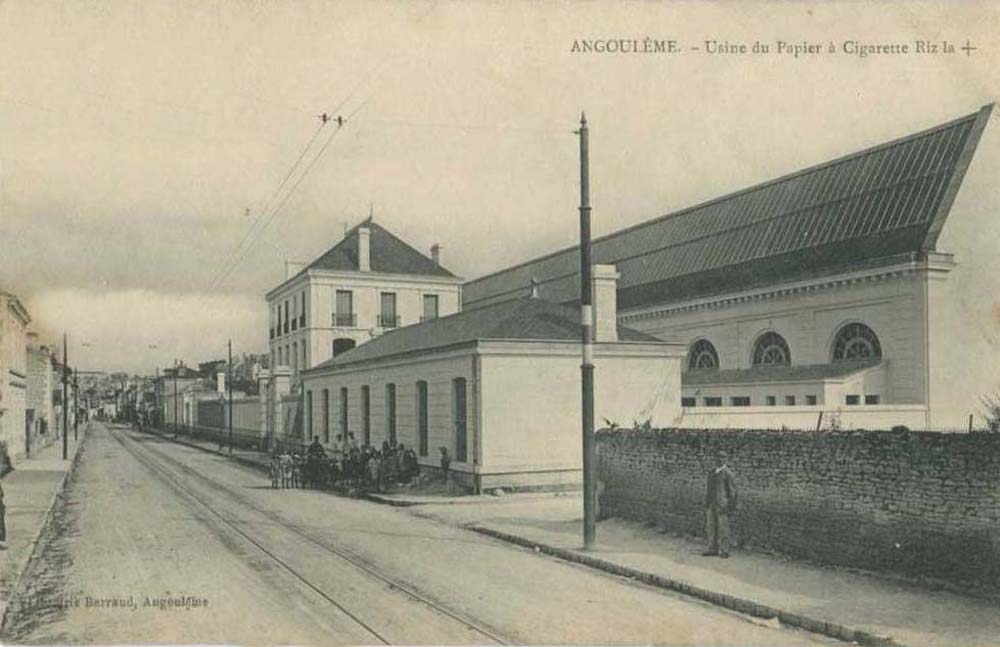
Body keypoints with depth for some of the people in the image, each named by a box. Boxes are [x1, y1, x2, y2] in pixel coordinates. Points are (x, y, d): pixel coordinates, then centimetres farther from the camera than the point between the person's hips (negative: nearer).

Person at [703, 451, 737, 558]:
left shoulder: (728, 473, -10)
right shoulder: (712, 472, 11)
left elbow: (732, 490, -10)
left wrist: (731, 507, -13)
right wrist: (706, 503, 15)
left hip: (723, 504, -7)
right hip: (711, 504, 7)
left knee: (723, 527, -3)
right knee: (710, 526, 8)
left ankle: (724, 551, 5)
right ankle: (713, 549, 16)